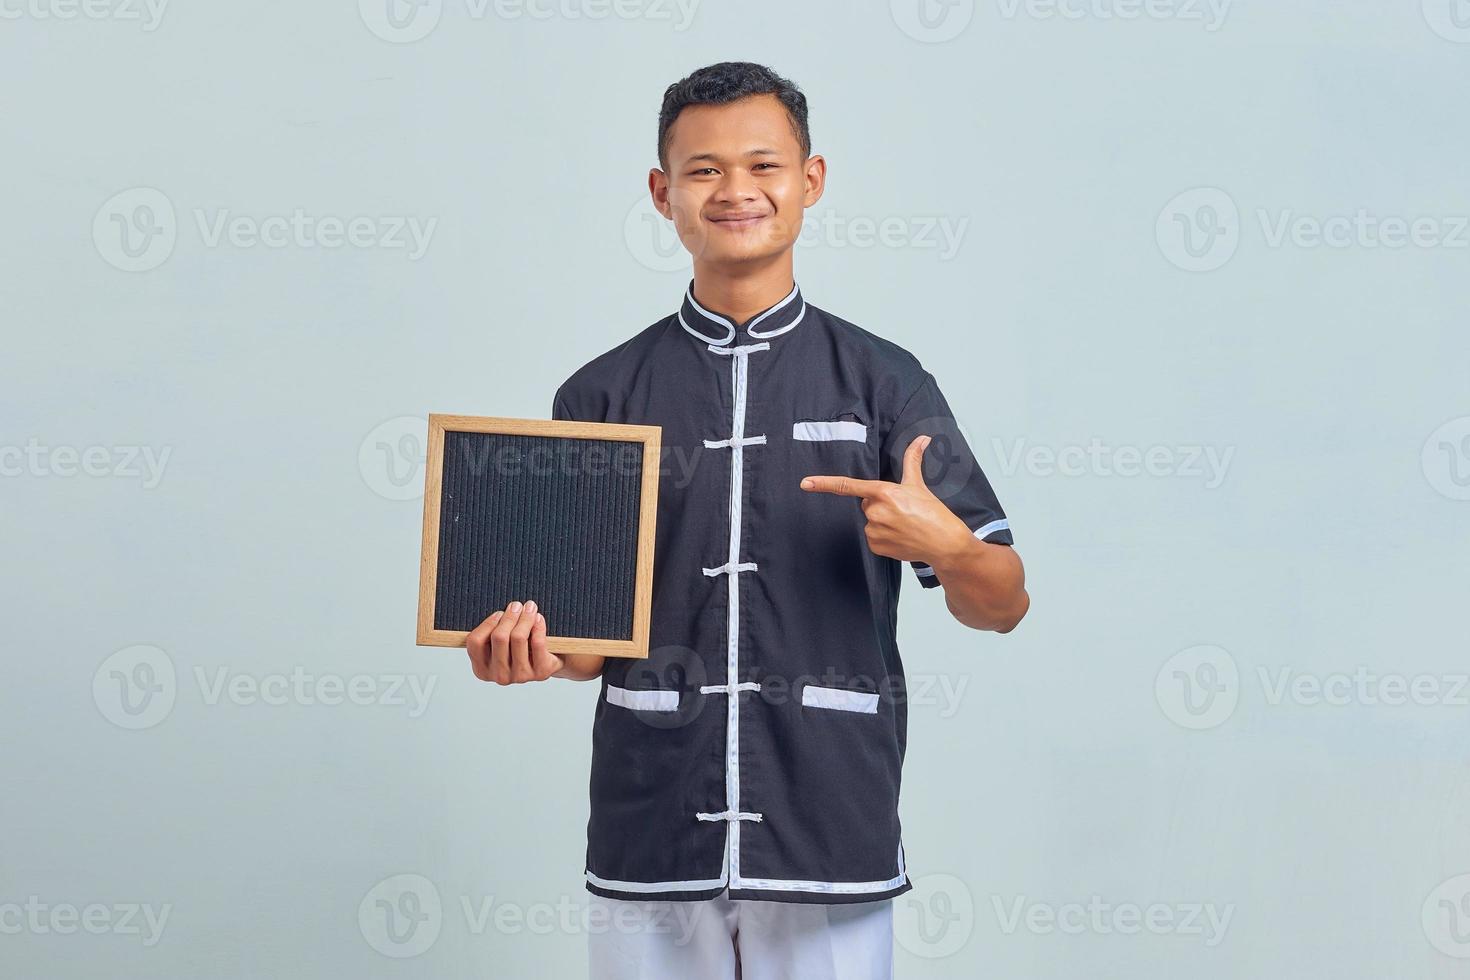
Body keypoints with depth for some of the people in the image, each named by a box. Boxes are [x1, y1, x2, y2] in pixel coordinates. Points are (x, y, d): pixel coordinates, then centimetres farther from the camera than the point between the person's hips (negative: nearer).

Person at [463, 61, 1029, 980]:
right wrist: (534, 649, -13)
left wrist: (943, 544, -17)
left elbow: (1002, 604, 4)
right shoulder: (602, 396, 6)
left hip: (830, 838, -1)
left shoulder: (883, 381, 2)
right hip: (650, 838, 1)